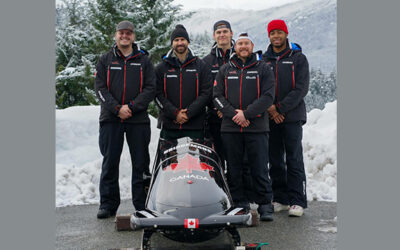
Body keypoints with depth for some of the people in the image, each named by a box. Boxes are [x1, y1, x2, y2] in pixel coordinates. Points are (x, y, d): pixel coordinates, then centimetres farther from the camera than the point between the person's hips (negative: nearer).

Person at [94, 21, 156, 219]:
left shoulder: (144, 60, 9)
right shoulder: (105, 60, 11)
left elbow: (150, 88, 0)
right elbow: (100, 88, 2)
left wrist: (132, 107, -12)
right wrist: (117, 108, -11)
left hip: (138, 119, 0)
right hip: (111, 119, 1)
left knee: (140, 162, 2)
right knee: (110, 162, 3)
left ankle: (142, 204, 11)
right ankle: (108, 204, 13)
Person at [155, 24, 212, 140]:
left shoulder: (201, 66, 7)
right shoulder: (161, 68, 9)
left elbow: (206, 93, -1)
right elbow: (158, 95, 1)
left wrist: (189, 113, -12)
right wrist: (175, 113, -12)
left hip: (195, 126, 0)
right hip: (168, 126, 1)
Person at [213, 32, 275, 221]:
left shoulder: (263, 69, 6)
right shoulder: (225, 70, 13)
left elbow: (268, 97, -4)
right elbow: (217, 96, 5)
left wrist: (246, 113, -13)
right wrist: (233, 114, -10)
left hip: (257, 128, -2)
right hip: (230, 128, 3)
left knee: (260, 169, -1)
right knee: (233, 169, 6)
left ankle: (265, 206, 9)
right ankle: (239, 204, 17)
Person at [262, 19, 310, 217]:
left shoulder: (298, 58, 4)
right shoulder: (263, 60, 12)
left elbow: (301, 88, -6)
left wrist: (280, 108, -12)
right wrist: (269, 108, -9)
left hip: (292, 117, -3)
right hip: (270, 118, 3)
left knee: (294, 160, -4)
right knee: (275, 161, 6)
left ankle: (297, 201, 1)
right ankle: (280, 199, 15)